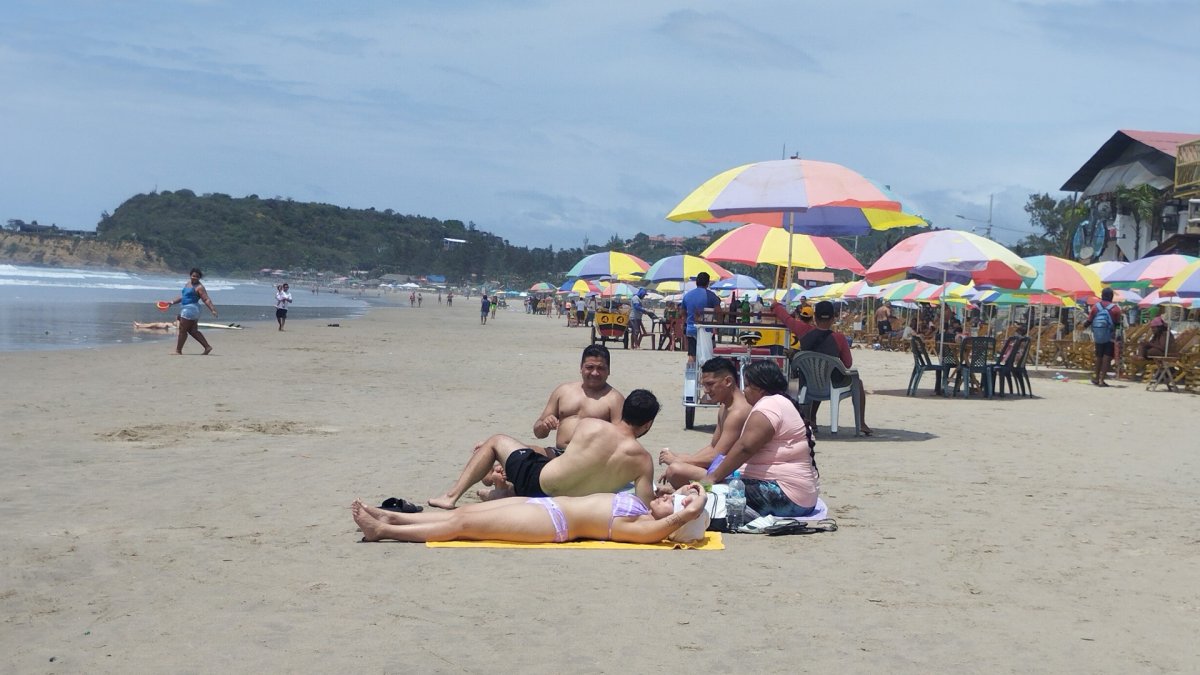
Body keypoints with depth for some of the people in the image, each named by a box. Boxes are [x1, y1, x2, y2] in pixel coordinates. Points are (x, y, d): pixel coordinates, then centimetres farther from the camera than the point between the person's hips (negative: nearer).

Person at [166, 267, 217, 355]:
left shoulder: (199, 287, -11)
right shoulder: (188, 284, 16)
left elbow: (206, 300, -17)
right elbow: (182, 297, 26)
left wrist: (213, 310, -26)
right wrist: (172, 302, 22)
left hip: (191, 309, -10)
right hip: (185, 309, 10)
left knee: (182, 330, -4)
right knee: (193, 331, 11)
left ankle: (178, 351, 5)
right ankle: (207, 347, 13)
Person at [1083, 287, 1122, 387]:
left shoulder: (1095, 306, -1)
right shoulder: (1115, 308, -9)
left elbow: (1089, 321, 3)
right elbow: (1118, 323, -11)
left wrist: (1084, 325, 23)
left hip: (1098, 337, 4)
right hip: (1109, 337, -4)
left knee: (1099, 356, 18)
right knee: (1107, 358, -1)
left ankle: (1096, 377, 28)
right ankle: (1101, 380, -8)